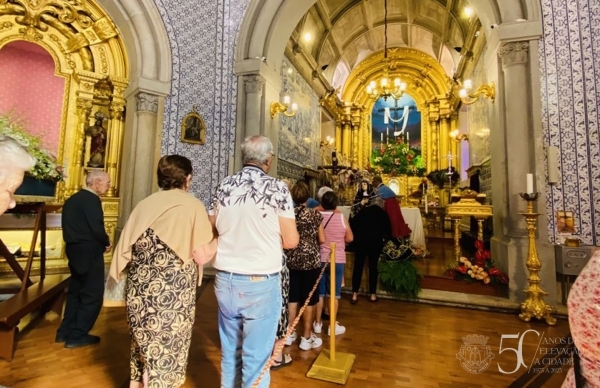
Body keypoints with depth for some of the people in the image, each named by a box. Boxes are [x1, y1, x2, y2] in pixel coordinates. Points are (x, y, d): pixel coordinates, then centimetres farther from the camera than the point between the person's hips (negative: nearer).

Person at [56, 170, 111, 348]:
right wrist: (106, 242, -5)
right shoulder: (91, 199, -17)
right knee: (92, 294, 2)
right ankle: (77, 335, 10)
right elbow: (97, 228, -23)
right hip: (88, 252, -10)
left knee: (76, 292, 20)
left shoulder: (73, 199, 13)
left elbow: (76, 226, 14)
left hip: (75, 249, 10)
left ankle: (65, 331, 29)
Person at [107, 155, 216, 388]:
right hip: (172, 293, -5)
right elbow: (202, 256, -14)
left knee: (142, 343, 24)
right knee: (166, 350, 11)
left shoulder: (145, 204, 5)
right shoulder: (192, 205, -11)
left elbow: (126, 249, 6)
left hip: (139, 289, 6)